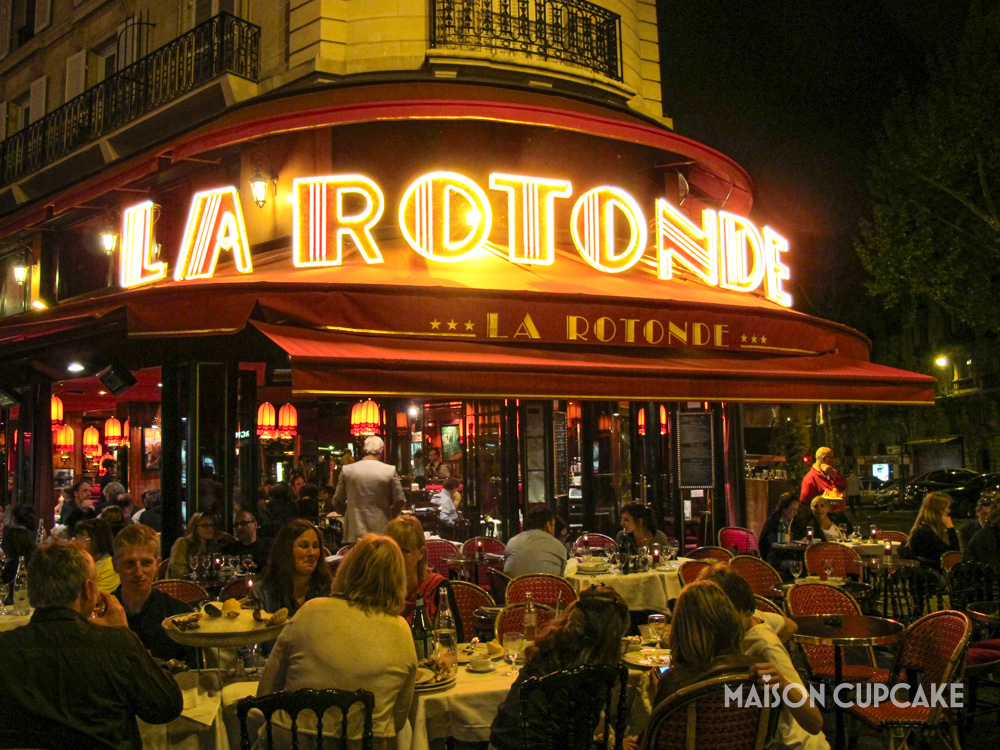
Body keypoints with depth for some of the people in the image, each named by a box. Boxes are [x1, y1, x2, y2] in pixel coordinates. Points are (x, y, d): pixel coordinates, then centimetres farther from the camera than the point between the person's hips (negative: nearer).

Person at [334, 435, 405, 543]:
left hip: (355, 534, 1)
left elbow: (338, 501, 5)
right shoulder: (390, 470, -4)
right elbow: (400, 501, -1)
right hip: (381, 531, -1)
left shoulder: (347, 470, -1)